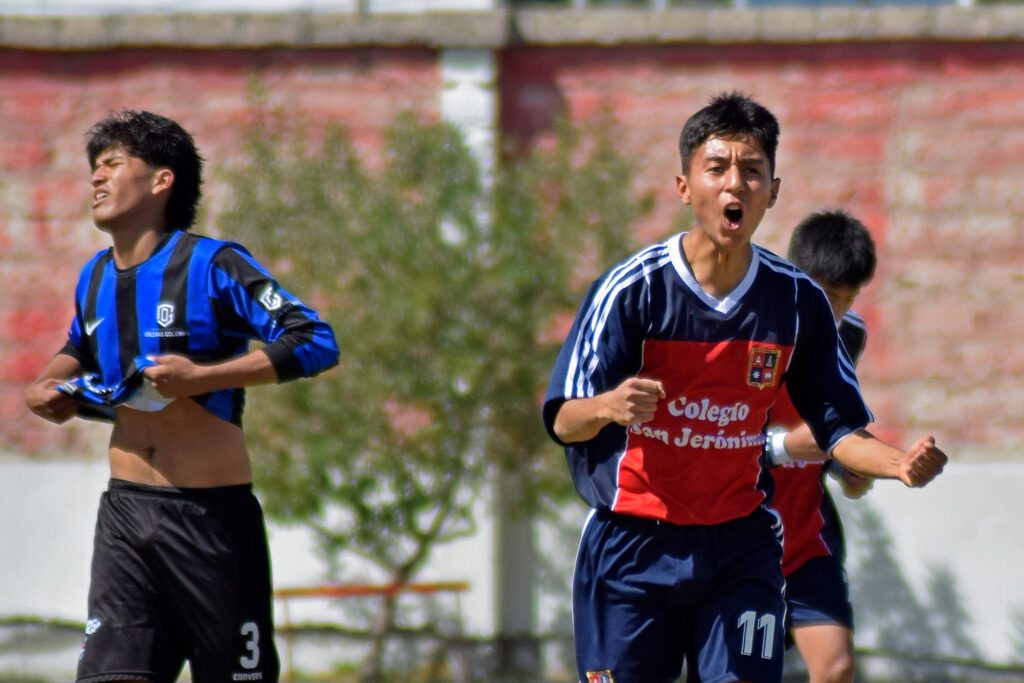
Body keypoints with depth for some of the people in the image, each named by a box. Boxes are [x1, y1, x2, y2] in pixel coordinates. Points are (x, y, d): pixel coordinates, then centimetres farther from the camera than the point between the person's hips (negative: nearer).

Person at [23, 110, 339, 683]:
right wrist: (51, 386, 13)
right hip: (126, 510, 5)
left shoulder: (212, 265, -9)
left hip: (214, 513, -5)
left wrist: (202, 376, -22)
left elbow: (317, 342, -17)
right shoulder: (95, 279, 11)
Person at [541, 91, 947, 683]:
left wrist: (901, 463, -14)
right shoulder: (631, 289, -11)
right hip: (631, 545, -2)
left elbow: (839, 428, 6)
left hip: (741, 545, 2)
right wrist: (608, 407, -36)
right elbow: (563, 422, -13)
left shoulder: (798, 300, 0)